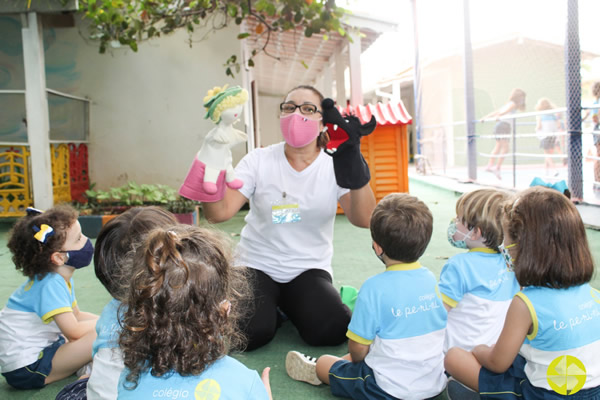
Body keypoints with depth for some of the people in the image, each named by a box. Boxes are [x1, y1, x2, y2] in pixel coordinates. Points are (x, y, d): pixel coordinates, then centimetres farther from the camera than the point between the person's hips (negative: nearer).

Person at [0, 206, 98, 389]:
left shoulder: (60, 278, 4)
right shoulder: (51, 285, -24)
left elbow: (76, 315, 16)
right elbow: (74, 331, -27)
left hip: (40, 349, 10)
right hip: (26, 369, -10)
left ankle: (85, 366, 1)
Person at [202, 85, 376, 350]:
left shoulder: (334, 166, -3)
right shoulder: (258, 161, -4)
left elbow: (363, 219, -19)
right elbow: (218, 213, -16)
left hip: (310, 269, 1)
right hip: (258, 266, 0)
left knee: (333, 329, -24)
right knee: (249, 333, -26)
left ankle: (289, 305, 8)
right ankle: (269, 307, 10)